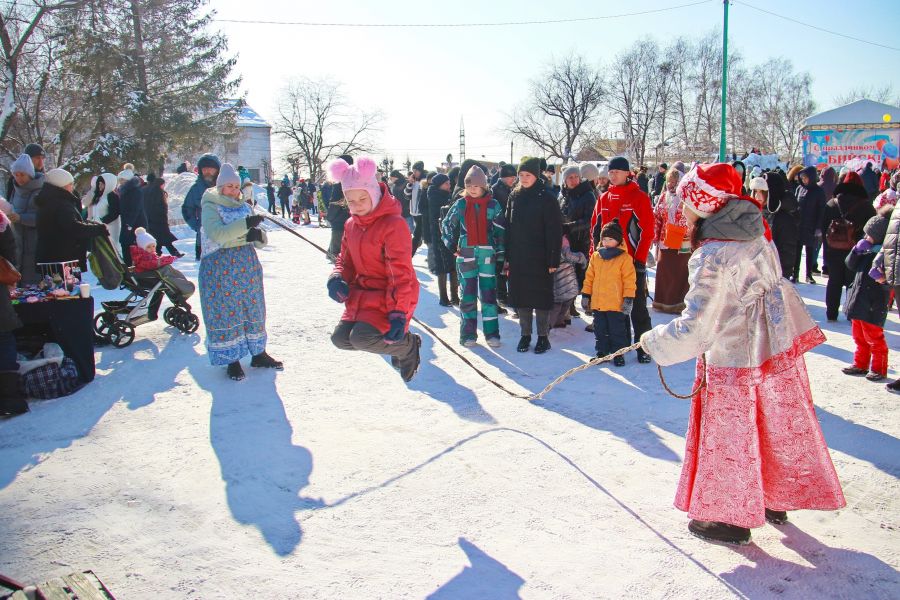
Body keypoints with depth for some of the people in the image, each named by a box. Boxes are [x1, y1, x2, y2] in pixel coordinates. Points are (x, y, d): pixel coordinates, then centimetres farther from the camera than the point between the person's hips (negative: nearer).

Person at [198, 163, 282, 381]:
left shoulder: (245, 207, 13)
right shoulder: (210, 207, -4)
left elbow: (261, 240, 13)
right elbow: (216, 234, -23)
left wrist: (257, 235, -11)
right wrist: (244, 225, -32)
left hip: (248, 265, 6)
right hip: (219, 268, -6)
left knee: (253, 309, 12)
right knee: (225, 312, -3)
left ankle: (258, 354, 24)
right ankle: (231, 360, 7)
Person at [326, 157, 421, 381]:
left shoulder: (394, 223, -19)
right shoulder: (351, 225, 7)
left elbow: (400, 272, -22)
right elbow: (345, 260, 17)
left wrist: (399, 313, -27)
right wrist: (337, 279, -7)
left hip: (390, 296, -8)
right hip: (363, 294, 8)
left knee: (360, 338, -24)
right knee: (340, 338, 1)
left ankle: (407, 345, 4)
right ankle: (397, 342, 17)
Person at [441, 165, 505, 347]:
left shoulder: (493, 205, 1)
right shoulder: (460, 205, 3)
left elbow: (500, 231, 2)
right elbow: (446, 225, 14)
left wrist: (500, 254, -3)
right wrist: (451, 246, 7)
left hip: (487, 255, -1)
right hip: (466, 255, 1)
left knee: (489, 294, 0)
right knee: (467, 296, 4)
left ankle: (492, 333, 8)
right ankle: (468, 334, 12)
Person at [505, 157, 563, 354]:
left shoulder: (546, 197, -8)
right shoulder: (514, 195, 8)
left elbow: (555, 231, -10)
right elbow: (508, 226, 11)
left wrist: (553, 260, -14)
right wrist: (508, 256, 7)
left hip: (539, 257, -5)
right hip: (518, 257, 5)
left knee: (541, 296, 2)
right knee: (521, 296, 9)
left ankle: (543, 336, 14)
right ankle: (525, 335, 20)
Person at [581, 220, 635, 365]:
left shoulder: (624, 258, -8)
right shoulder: (595, 256, 6)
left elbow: (630, 281, -8)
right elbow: (589, 277, 11)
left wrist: (628, 299, -11)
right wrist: (585, 295, 9)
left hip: (616, 304, -4)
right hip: (597, 303, 5)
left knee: (617, 331, 6)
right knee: (600, 330, 15)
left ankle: (618, 354, 18)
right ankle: (602, 351, 27)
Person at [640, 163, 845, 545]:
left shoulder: (712, 258, -25)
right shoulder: (755, 236, 1)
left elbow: (696, 327, -27)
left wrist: (654, 341, -12)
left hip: (737, 360, -8)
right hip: (778, 349, 8)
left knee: (730, 438, 9)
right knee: (776, 428, 22)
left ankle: (733, 519, 25)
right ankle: (776, 501, 41)